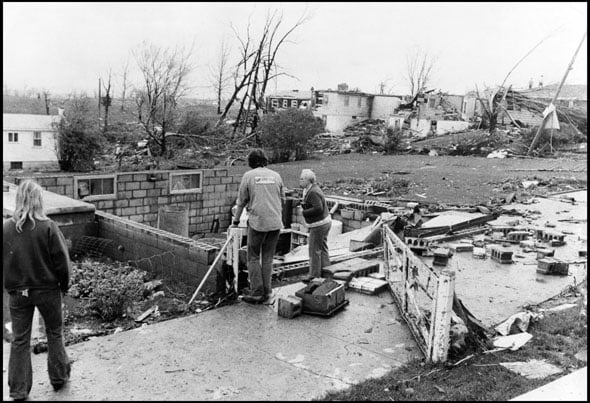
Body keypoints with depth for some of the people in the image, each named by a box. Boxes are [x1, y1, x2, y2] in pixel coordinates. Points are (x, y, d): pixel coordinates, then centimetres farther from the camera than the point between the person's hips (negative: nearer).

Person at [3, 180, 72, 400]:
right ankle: (59, 377, 30)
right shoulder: (48, 227, -17)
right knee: (54, 334, 17)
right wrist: (64, 284, 4)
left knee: (19, 340, 13)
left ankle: (18, 390, 19)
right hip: (47, 290, -2)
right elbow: (62, 260, -12)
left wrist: (10, 286, 14)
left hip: (17, 293, 2)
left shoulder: (6, 228, -7)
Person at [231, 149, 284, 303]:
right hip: (275, 222, 3)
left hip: (257, 222, -3)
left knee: (253, 257, 7)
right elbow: (282, 198, 14)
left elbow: (241, 201, 4)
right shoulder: (276, 175, 9)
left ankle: (256, 292, 4)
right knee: (268, 257, 11)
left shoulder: (248, 176, 0)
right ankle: (266, 291, 14)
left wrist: (236, 221, 15)